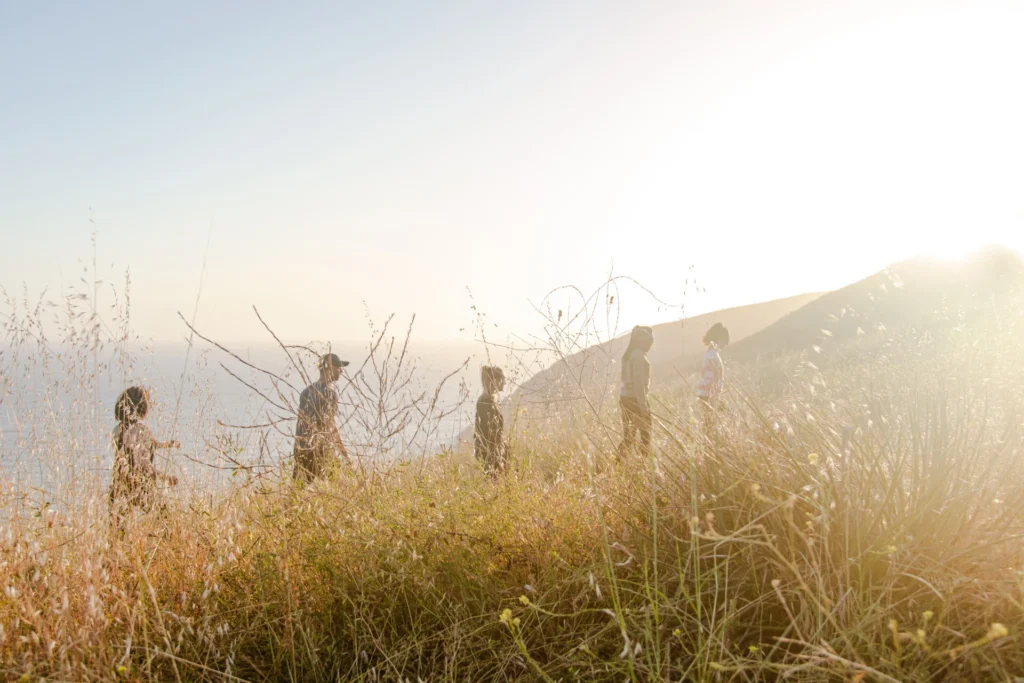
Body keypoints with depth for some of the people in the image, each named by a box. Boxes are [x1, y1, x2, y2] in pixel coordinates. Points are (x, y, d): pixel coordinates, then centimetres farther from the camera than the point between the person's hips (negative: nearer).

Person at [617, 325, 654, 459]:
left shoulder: (629, 355, 15)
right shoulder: (638, 355, -13)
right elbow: (638, 381, -19)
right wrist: (643, 404, -20)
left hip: (626, 397, 9)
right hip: (635, 399, -9)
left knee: (629, 436, 10)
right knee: (645, 435, -1)